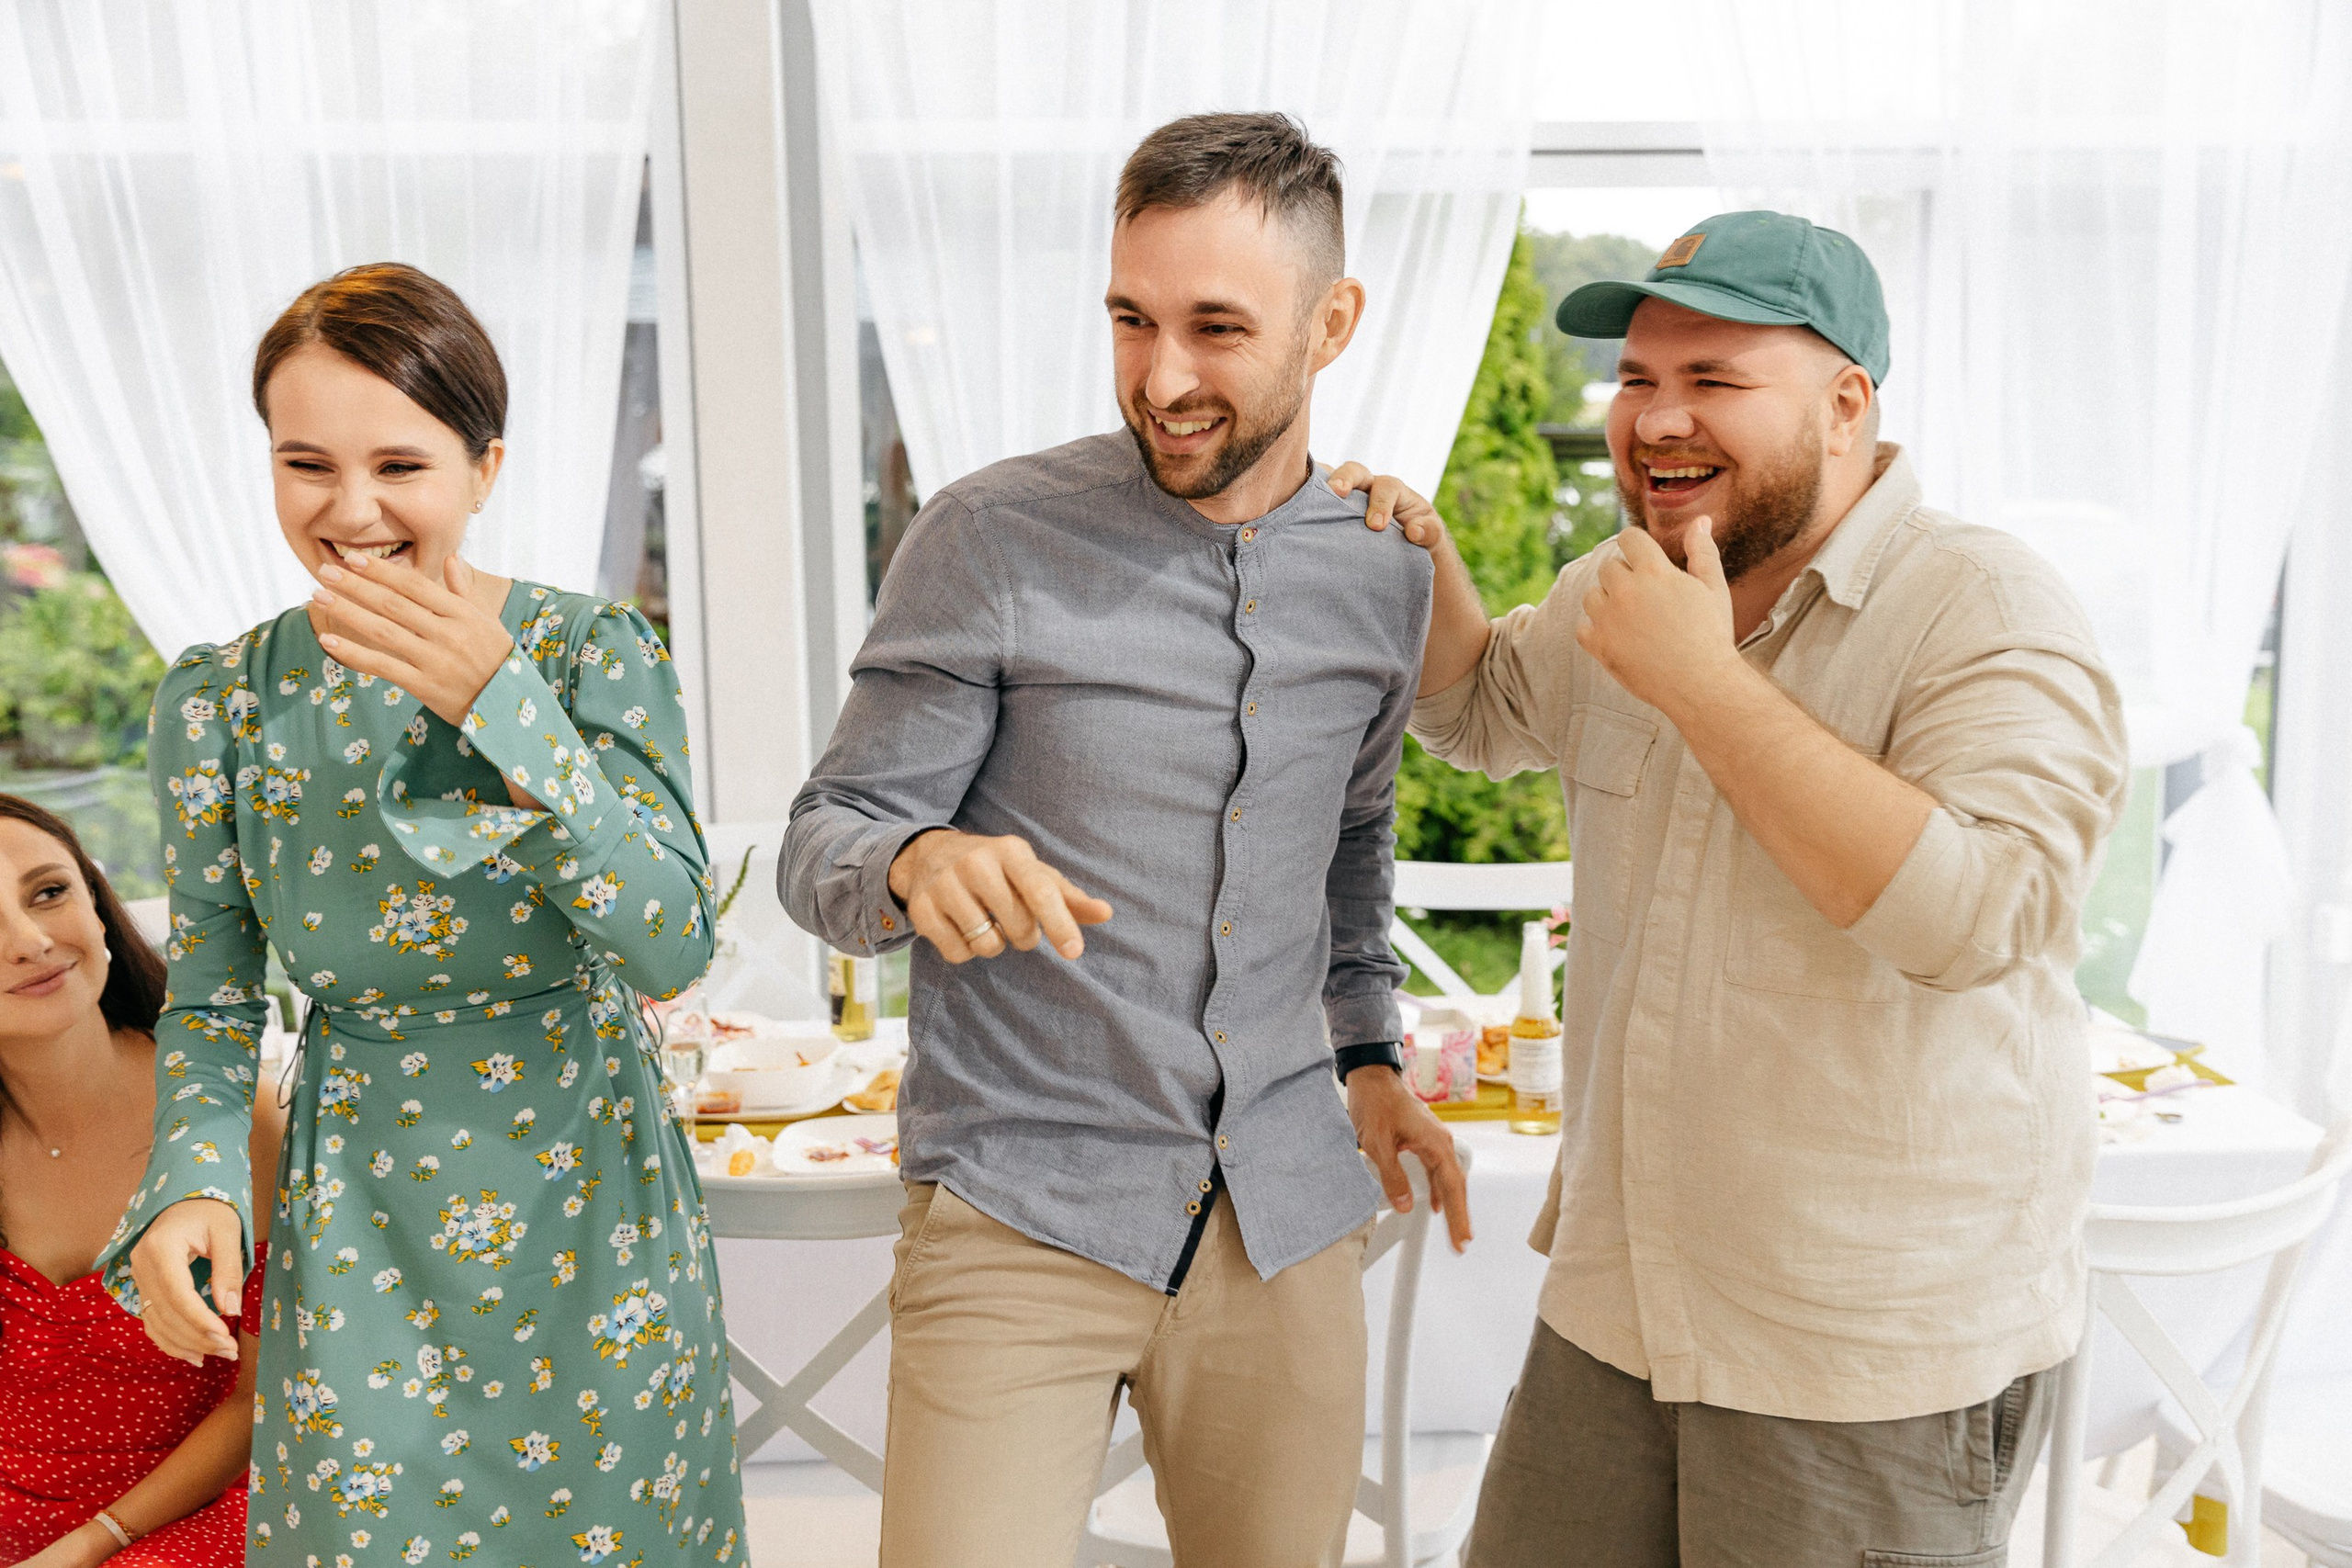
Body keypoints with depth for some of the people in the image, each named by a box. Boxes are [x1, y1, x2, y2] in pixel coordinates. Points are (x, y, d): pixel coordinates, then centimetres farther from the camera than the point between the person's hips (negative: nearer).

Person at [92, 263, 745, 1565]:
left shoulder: (595, 652, -11)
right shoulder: (220, 700, -4)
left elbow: (672, 947, -21)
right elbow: (210, 1002, 4)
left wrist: (498, 703, -28)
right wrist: (191, 1187, -15)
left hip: (590, 1206, 0)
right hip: (355, 1228, 1)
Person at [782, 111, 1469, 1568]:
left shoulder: (1388, 571, 4)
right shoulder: (993, 538, -10)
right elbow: (824, 844, -8)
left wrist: (1367, 1049, 14)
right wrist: (915, 866, -29)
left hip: (1288, 1215, 4)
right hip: (1021, 1215, -4)